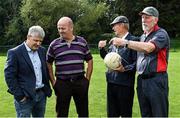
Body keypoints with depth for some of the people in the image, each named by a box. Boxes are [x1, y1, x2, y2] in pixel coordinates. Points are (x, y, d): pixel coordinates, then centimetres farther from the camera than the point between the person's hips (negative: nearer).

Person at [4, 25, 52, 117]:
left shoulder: (42, 51, 9)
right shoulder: (15, 53, -10)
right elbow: (9, 76, -11)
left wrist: (47, 89, 10)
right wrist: (19, 95, -14)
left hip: (41, 94, 6)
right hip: (25, 97, -6)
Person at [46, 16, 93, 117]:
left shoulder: (82, 42, 4)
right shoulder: (54, 45, 0)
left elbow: (89, 61, 10)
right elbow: (49, 64, 8)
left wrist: (87, 79, 4)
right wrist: (53, 82, 2)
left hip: (80, 82, 1)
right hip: (62, 84, -1)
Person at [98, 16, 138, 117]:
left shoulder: (133, 40, -10)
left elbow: (137, 62, -15)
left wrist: (125, 69, -25)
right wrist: (102, 49, 6)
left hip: (125, 83, -7)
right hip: (111, 82, 7)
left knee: (125, 113, 6)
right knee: (112, 113, 16)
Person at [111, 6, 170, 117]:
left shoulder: (161, 34, -8)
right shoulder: (142, 36, 17)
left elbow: (148, 48, -26)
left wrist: (125, 42, -27)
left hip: (156, 81, -8)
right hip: (141, 80, 8)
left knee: (159, 114, -1)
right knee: (145, 114, 15)